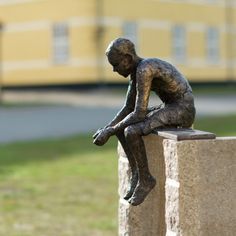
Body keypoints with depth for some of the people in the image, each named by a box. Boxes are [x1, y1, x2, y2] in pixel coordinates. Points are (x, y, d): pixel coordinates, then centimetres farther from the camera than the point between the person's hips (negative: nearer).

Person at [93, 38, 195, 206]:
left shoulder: (144, 70, -23)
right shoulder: (135, 70, 8)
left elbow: (139, 113, -25)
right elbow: (128, 108, 10)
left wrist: (110, 131, -17)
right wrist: (107, 128, -2)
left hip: (183, 110, -10)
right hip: (170, 108, 10)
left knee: (131, 131, -25)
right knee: (121, 125, 5)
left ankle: (145, 179, -6)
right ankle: (136, 173, 3)